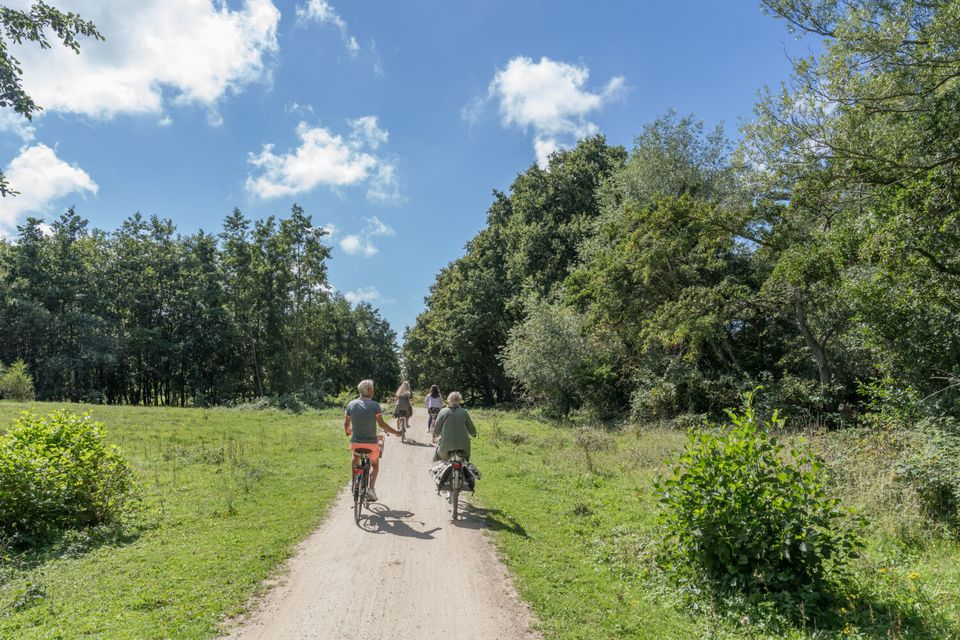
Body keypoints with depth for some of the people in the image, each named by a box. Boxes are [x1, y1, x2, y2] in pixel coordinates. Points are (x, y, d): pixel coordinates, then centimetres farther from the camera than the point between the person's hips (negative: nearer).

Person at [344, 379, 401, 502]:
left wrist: (347, 431, 30)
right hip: (371, 442, -2)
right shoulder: (374, 405, -11)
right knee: (375, 465, 20)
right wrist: (395, 432, -3)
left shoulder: (351, 404, 0)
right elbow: (381, 423, -15)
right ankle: (371, 488, 1)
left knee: (356, 457, 31)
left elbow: (346, 423, 8)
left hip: (356, 442, 2)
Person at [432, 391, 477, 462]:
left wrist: (438, 435, 24)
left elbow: (436, 432, 1)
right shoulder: (464, 412, -1)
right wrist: (473, 434, 28)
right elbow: (472, 430, 6)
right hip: (462, 445, 1)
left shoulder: (443, 412, -4)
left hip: (446, 445, -1)